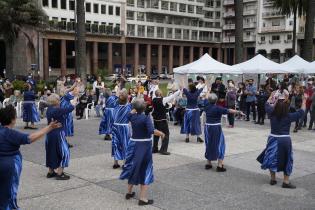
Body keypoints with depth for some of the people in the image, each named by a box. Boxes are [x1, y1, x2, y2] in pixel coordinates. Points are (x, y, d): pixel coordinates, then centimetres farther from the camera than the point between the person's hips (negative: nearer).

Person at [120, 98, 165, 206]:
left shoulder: (132, 116, -1)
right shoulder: (146, 118, -18)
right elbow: (151, 130, -31)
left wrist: (136, 108, 25)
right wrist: (161, 133, -17)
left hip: (134, 144, 6)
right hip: (144, 145, -6)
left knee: (133, 167, 20)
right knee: (145, 170, 3)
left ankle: (129, 192, 33)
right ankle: (142, 198, 4)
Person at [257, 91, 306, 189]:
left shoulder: (272, 114, -5)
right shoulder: (289, 116, -11)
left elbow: (267, 105, 14)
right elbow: (301, 112, -1)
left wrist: (271, 96, 26)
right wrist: (304, 101, 8)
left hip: (273, 139, 3)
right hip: (285, 140, -3)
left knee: (272, 159, 15)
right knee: (286, 160, 8)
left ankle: (273, 179, 23)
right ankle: (286, 182, 10)